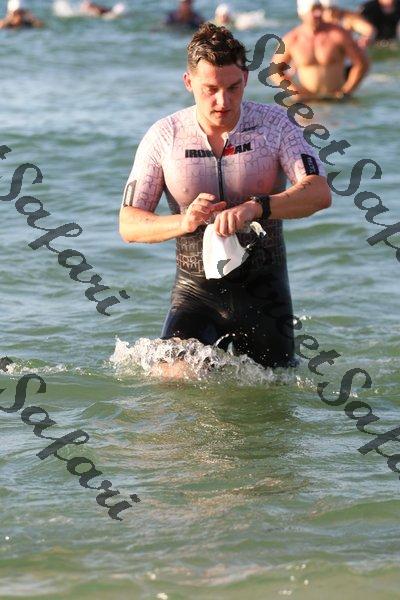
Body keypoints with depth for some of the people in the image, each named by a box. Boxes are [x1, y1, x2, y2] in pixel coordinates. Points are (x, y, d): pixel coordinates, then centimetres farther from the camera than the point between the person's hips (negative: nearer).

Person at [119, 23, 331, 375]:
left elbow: (319, 193, -19)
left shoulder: (274, 125, -5)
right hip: (196, 290, 0)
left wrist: (255, 208, -37)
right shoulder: (164, 137, -3)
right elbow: (129, 225, -3)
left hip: (263, 292, 0)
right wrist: (184, 222, -24)